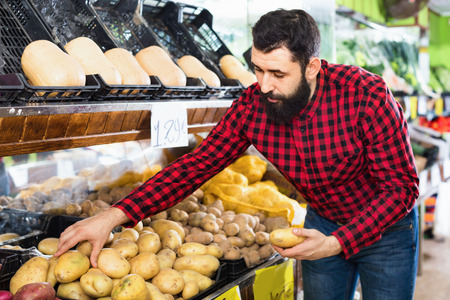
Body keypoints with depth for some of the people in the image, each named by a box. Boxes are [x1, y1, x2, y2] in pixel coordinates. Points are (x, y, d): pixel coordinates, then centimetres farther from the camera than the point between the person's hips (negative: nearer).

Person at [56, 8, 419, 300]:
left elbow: (401, 186, -23)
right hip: (321, 223, 3)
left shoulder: (366, 94, -29)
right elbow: (198, 163, -16)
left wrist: (335, 243, -33)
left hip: (386, 228, -3)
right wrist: (113, 217, -24)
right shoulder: (251, 105, -18)